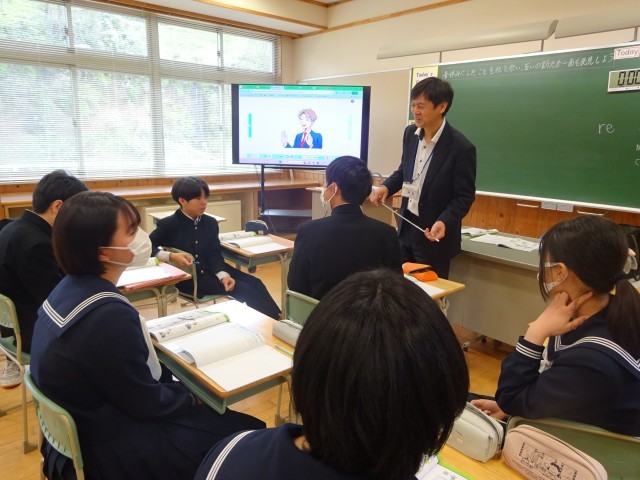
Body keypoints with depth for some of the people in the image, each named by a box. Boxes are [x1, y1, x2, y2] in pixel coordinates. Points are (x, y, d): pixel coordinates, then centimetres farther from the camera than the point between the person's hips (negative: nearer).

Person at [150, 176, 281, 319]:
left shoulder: (210, 222, 6)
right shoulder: (168, 224, -8)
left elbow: (215, 254, 1)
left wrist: (223, 276, -17)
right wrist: (171, 256, -27)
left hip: (211, 270, 6)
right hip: (187, 277, -6)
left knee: (254, 283, -13)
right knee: (243, 289, -20)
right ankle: (273, 322, -9)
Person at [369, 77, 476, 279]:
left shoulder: (461, 147, -19)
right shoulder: (410, 133, 1)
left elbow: (464, 196, -14)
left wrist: (444, 222, -30)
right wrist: (386, 187, -5)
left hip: (433, 233, -6)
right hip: (406, 227, 6)